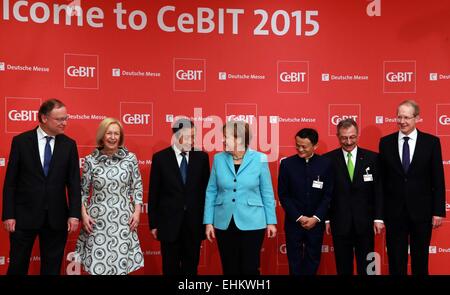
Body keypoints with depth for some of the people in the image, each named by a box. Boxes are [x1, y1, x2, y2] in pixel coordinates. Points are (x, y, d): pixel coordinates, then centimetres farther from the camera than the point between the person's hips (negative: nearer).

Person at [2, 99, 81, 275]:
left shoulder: (69, 144, 2)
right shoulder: (21, 141, -2)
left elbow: (74, 182, 1)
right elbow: (10, 181, -2)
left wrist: (74, 214, -6)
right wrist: (8, 215, -6)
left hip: (56, 218, 2)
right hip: (24, 216, -1)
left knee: (52, 268, 12)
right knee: (17, 266, 9)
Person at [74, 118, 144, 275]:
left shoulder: (130, 158, 1)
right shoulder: (90, 160, 1)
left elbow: (137, 187, 6)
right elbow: (83, 190, 6)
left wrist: (137, 211, -1)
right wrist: (84, 214, -2)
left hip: (123, 220, 0)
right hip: (97, 220, 0)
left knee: (121, 264, 3)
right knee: (97, 265, 2)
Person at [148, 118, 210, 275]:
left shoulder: (202, 157, 2)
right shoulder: (160, 158, -3)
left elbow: (206, 189, 5)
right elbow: (154, 193, 0)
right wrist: (153, 223, -1)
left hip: (194, 223, 1)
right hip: (169, 223, -1)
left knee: (191, 267, 12)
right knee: (170, 268, 10)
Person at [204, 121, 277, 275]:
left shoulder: (259, 159, -5)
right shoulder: (218, 159, 1)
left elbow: (267, 192, 0)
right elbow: (211, 192, 4)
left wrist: (271, 221, 0)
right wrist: (208, 222, 1)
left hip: (251, 223, -2)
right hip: (224, 224, 2)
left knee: (250, 268, 5)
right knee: (229, 269, 11)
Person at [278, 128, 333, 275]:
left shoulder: (325, 164, -3)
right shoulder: (287, 164, -6)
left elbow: (328, 194, -2)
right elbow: (283, 195, -4)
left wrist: (316, 218, -10)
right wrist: (298, 217, -10)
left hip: (316, 222, 1)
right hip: (294, 221, 0)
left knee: (313, 258, 12)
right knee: (294, 259, 10)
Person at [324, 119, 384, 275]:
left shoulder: (372, 158, 2)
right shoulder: (328, 159, -1)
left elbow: (379, 190, 2)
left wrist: (378, 218, -3)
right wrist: (326, 219, -2)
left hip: (365, 222, 1)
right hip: (340, 223, 0)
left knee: (366, 267, 9)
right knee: (343, 268, 11)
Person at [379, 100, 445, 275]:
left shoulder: (431, 142, -2)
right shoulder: (386, 142, 1)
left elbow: (438, 180, -1)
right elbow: (382, 179, 3)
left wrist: (439, 211, -5)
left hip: (421, 211, 0)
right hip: (394, 211, 1)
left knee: (421, 259, 13)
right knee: (395, 260, 10)